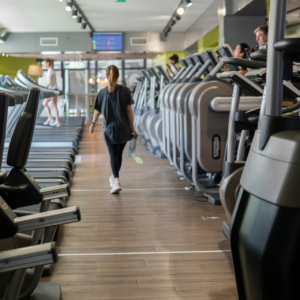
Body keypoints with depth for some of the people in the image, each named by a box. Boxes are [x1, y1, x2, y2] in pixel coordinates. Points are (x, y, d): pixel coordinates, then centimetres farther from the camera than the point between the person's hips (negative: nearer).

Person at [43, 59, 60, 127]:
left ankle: (57, 122, 0)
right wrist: (46, 87, 15)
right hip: (51, 90, 10)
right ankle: (50, 118, 15)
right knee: (44, 103, 12)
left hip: (53, 90, -10)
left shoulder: (50, 71, -14)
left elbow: (50, 82, -20)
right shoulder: (50, 70, 14)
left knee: (54, 106, -5)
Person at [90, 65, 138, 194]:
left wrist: (92, 124, 19)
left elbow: (97, 111, 2)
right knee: (119, 153, 16)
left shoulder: (102, 92, -4)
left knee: (113, 155, 2)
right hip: (123, 128, 1)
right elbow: (129, 110, -8)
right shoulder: (125, 90, -6)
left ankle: (117, 182, -14)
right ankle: (115, 177, 34)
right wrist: (132, 128, -2)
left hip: (109, 128, -1)